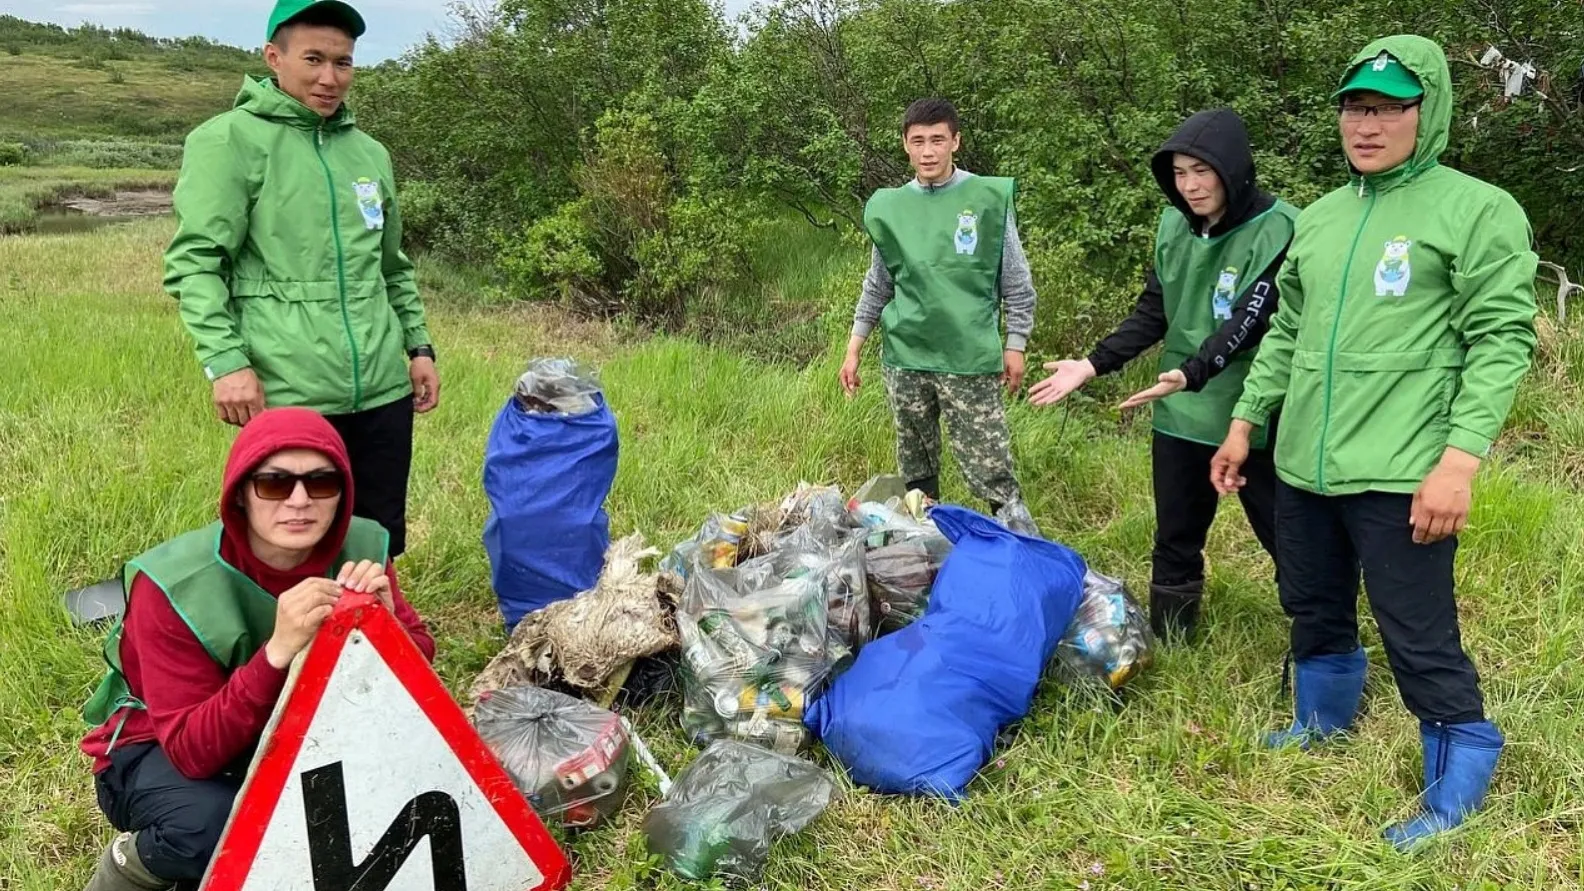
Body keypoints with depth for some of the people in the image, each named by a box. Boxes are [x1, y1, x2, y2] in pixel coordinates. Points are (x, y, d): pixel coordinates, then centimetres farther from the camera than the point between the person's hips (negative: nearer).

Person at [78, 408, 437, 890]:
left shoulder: (361, 548, -17)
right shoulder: (175, 584, -27)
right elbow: (192, 751, -30)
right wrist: (276, 653, -44)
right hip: (160, 751, -4)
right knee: (210, 827, -35)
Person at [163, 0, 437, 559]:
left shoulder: (370, 152, 17)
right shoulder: (231, 139, -2)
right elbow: (196, 262, -9)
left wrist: (418, 346, 14)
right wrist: (226, 362, -18)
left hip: (381, 389, 6)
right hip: (286, 395, -5)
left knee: (379, 545, 13)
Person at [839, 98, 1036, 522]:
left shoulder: (990, 198, -4)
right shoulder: (888, 207, 4)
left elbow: (1017, 283, 2)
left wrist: (1015, 346, 0)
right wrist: (854, 349, 11)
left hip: (970, 360, -3)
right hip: (904, 359, 3)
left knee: (992, 473, -5)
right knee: (916, 472, 13)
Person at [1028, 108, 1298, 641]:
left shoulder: (1278, 229, -13)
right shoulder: (1174, 225, 5)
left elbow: (1250, 320, -23)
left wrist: (1192, 372, -37)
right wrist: (1093, 364, -1)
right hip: (1180, 414, 6)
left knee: (1286, 537, 6)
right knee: (1175, 538, 14)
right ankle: (1168, 649, 29)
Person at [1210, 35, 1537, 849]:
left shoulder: (1478, 210, -5)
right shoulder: (1319, 219, 14)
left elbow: (1502, 341, -11)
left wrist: (1460, 457, -19)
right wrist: (1246, 421, 17)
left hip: (1400, 476, -6)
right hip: (1303, 467, 7)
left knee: (1419, 637, 0)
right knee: (1314, 611, 20)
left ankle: (1457, 786, 20)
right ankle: (1323, 721, 44)